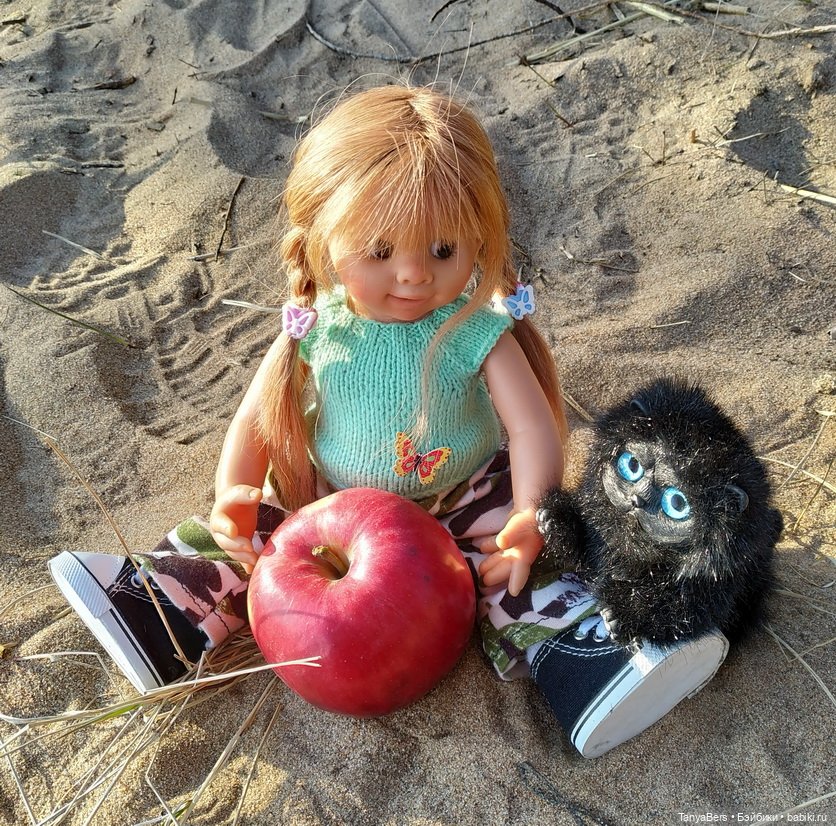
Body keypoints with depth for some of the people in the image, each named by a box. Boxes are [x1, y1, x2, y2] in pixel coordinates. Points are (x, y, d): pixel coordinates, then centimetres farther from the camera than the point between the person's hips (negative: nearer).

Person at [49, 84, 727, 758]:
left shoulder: (479, 332, -18)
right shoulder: (317, 332, -12)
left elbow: (533, 429, -22)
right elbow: (254, 420, -4)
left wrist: (529, 517, -39)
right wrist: (234, 494, -21)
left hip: (462, 504, -2)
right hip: (330, 503, 3)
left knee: (519, 567, -23)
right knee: (245, 533, -8)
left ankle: (581, 662, -19)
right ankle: (160, 609, 1)